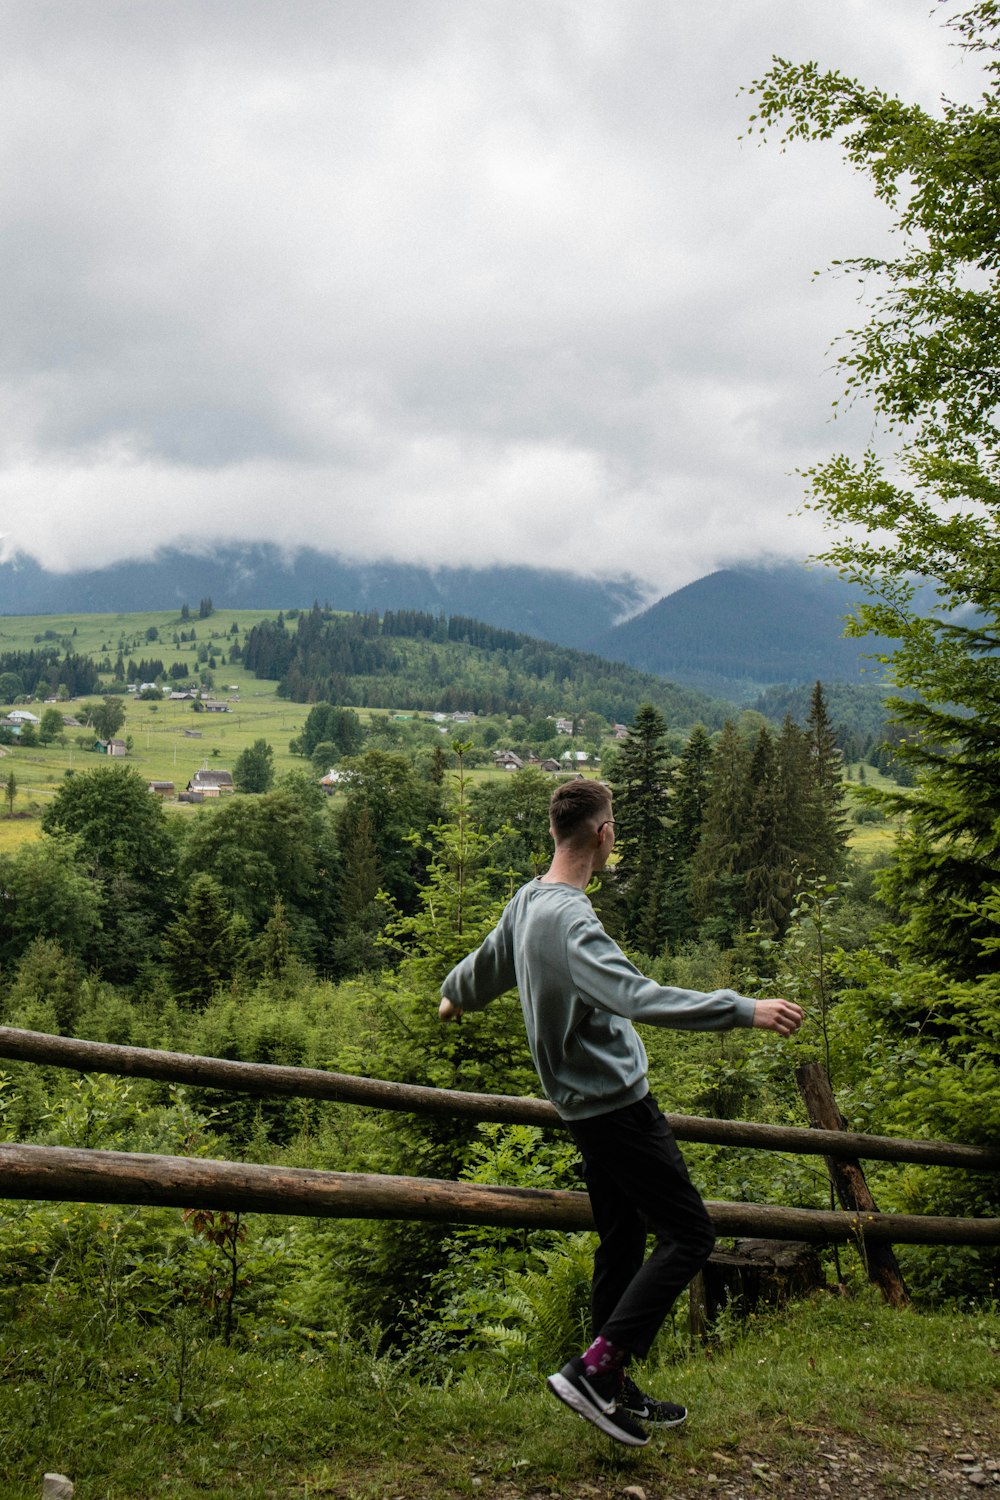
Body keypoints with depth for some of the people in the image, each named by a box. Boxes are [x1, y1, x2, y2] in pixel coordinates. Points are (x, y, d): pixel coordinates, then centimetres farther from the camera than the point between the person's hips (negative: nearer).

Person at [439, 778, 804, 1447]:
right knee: (688, 1234, -6)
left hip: (587, 1104, 10)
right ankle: (596, 1368, -7)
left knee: (623, 1240, 16)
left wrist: (456, 996, 48)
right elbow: (636, 997, -35)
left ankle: (616, 1390, 22)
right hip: (619, 1103, -10)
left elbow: (488, 961, 26)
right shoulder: (571, 922, -23)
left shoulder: (527, 903, 7)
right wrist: (745, 1009, -36)